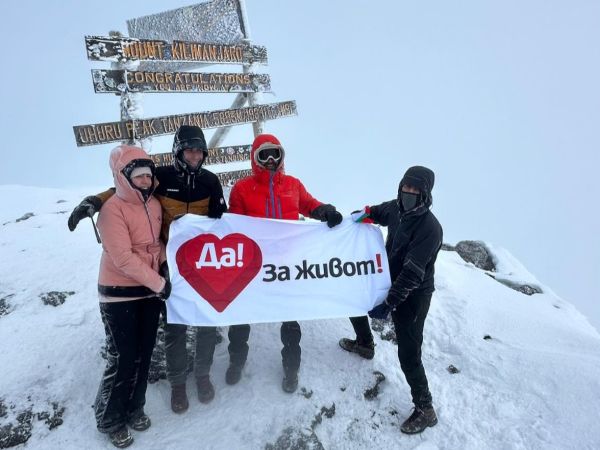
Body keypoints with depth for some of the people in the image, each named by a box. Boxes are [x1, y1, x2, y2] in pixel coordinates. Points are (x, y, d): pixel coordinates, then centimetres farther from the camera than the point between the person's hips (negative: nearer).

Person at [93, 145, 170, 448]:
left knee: (143, 355, 14)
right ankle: (109, 420, 24)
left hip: (149, 291, 7)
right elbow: (123, 258, -23)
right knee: (122, 360, 1)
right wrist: (159, 283, -20)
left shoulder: (154, 204, 4)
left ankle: (134, 409, 34)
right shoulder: (113, 209, -17)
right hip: (119, 295, -6)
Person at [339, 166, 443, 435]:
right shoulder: (397, 208, -6)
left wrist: (388, 304, -29)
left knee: (408, 355, -7)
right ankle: (364, 344, 50)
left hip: (412, 297, -8)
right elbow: (379, 212, 20)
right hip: (390, 282, 8)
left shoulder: (430, 228, -28)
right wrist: (365, 214, 0)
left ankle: (425, 410, 15)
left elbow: (412, 274, -29)